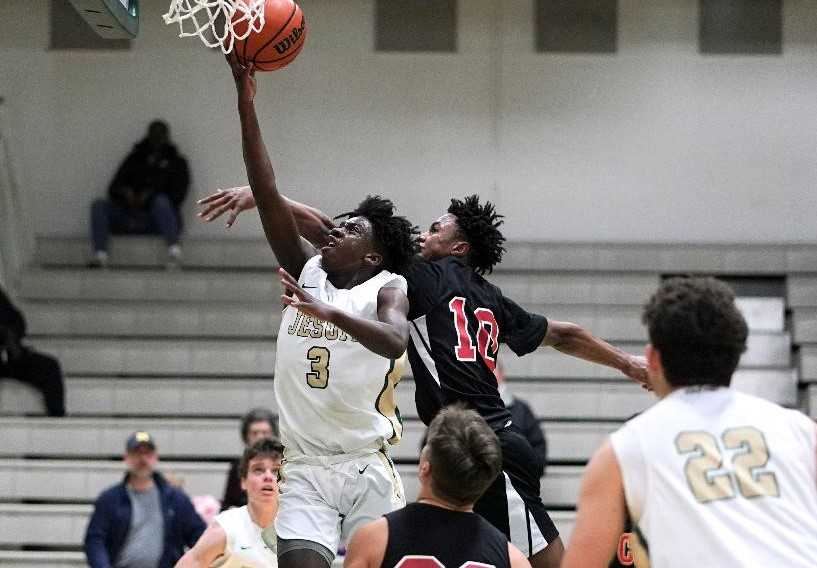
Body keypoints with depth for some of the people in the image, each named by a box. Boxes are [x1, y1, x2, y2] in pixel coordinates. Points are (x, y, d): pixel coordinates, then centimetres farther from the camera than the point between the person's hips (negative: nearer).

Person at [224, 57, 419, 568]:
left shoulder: (387, 289, -2)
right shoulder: (306, 272, 8)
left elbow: (394, 341, -25)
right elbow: (268, 193, 0)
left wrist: (327, 312, -41)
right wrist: (245, 99, -7)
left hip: (367, 467, -2)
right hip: (304, 468, 2)